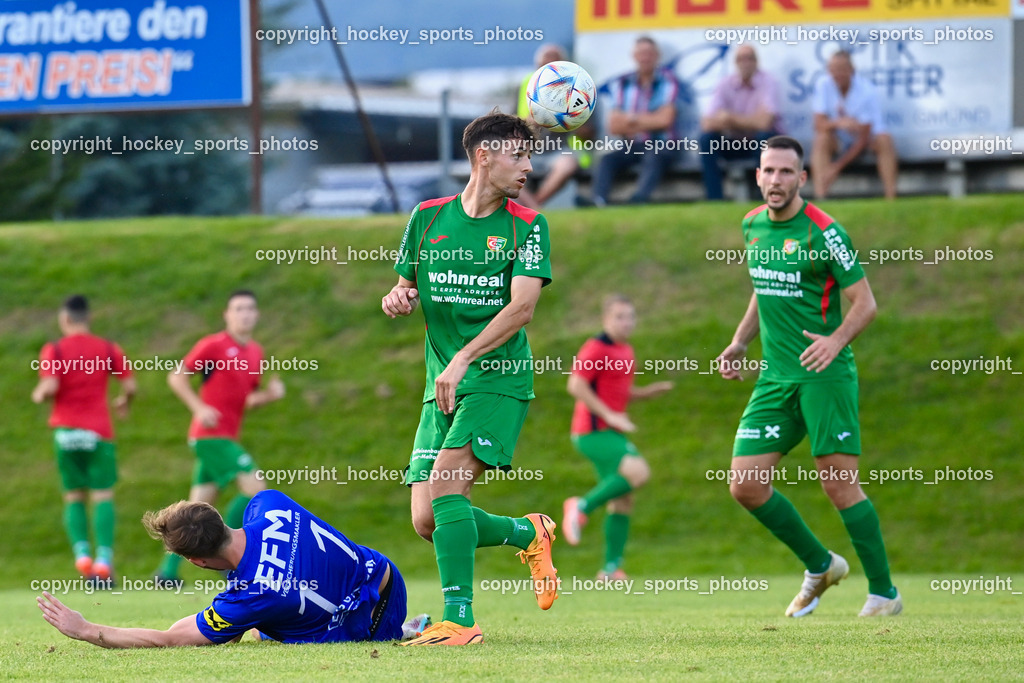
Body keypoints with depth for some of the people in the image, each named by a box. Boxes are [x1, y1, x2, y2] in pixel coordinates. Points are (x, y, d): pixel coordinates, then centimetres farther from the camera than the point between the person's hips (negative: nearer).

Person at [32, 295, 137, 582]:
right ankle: (104, 558, -15)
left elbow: (50, 387, -14)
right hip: (99, 431, 0)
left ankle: (82, 553, -10)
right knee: (103, 497, 0)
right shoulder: (108, 349, 4)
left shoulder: (54, 351, -2)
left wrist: (39, 395, 8)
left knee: (74, 498, 10)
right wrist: (124, 402, 23)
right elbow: (130, 386, 1)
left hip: (65, 430, 0)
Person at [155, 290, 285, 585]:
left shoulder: (256, 353, 14)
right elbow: (176, 376, -6)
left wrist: (270, 394, 2)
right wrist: (199, 408, -18)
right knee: (255, 486, -16)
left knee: (199, 506, 6)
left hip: (226, 436, 8)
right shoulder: (213, 345, -7)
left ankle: (168, 570, 8)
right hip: (211, 434, -8)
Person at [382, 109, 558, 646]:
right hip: (441, 386, 4)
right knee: (426, 521, -1)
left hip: (499, 381, -4)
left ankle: (459, 618, -18)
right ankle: (528, 534, 26)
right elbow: (407, 285, 19)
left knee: (445, 482, -24)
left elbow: (521, 306, -13)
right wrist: (398, 297, -6)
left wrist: (463, 360, -23)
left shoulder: (526, 225, -2)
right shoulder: (428, 217, 9)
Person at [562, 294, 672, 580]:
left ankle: (611, 568, 6)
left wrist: (649, 391, 11)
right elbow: (576, 386, -17)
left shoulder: (625, 352, 18)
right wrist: (610, 415, -21)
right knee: (638, 472, -27)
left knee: (623, 502, 4)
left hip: (611, 433, 9)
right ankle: (582, 506, -14)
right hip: (593, 431, -9)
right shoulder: (596, 348, -9)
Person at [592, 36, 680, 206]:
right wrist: (648, 120, -5)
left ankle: (638, 200, -65)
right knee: (607, 160, -26)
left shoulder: (667, 81, 2)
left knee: (654, 160, -37)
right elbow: (614, 126, 4)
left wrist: (631, 119, 0)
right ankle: (598, 201, -52)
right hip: (631, 147, 4)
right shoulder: (622, 84, 10)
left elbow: (664, 120, -6)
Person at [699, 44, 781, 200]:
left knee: (765, 135, -35)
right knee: (707, 138, -22)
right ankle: (714, 200, -21)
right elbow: (707, 123, -16)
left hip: (760, 141, -3)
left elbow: (763, 121, -29)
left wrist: (731, 118, -20)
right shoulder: (725, 84, -5)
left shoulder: (767, 82, -15)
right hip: (734, 143, 3)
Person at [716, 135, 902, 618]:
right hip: (775, 376, 6)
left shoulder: (823, 232, -11)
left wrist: (835, 340, -26)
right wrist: (739, 343, 14)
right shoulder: (752, 225, 9)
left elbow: (865, 303, -9)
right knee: (744, 486, -2)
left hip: (825, 374, -6)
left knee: (838, 484, -9)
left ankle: (884, 592, 4)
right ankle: (820, 566, 17)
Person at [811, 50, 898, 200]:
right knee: (821, 139, -30)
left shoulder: (867, 91, -22)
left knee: (884, 140, -32)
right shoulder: (823, 85, -14)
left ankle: (891, 197, -32)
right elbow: (819, 124, -19)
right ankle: (820, 196, -39)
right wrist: (838, 123, -44)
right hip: (838, 139, 1)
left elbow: (863, 138, -23)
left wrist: (837, 166, -30)